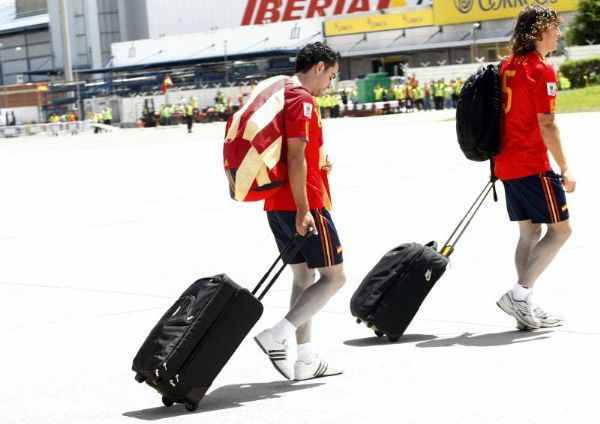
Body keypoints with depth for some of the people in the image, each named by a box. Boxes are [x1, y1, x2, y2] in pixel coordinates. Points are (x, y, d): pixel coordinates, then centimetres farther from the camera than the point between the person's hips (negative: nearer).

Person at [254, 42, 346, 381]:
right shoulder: (303, 101, -14)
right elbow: (295, 157, -21)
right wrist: (303, 210, -22)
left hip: (277, 205, 10)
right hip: (306, 204, -10)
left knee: (304, 275, 14)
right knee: (334, 277, -2)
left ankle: (307, 359, 15)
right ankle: (277, 335, -14)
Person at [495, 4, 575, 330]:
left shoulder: (508, 66, 11)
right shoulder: (542, 71, -14)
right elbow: (546, 126, -19)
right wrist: (564, 169, -15)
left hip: (507, 164, 9)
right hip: (533, 166, -9)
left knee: (529, 232, 13)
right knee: (560, 229, 0)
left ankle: (526, 309, 13)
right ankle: (518, 294, -8)